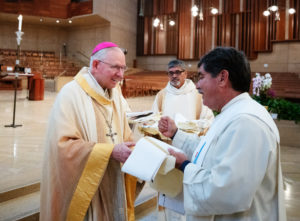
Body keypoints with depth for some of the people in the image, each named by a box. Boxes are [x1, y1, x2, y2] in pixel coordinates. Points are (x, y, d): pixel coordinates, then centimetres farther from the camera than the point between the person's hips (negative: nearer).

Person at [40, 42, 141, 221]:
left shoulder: (115, 93, 6)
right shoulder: (71, 94, -16)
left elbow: (124, 137, 8)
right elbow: (64, 146, -23)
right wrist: (110, 151, -24)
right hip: (84, 189, -6)